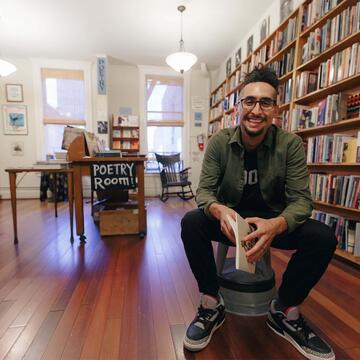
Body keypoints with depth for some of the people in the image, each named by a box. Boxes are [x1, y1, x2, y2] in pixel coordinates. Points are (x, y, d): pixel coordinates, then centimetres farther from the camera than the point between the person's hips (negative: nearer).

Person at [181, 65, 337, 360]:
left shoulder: (291, 144, -11)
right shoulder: (219, 142, -11)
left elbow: (301, 199, -14)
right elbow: (204, 190, -13)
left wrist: (276, 224, -37)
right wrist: (219, 211, -38)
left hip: (274, 220, 1)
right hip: (230, 217, 0)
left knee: (323, 238, -23)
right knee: (191, 223, -28)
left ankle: (285, 312, 3)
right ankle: (212, 305, -5)